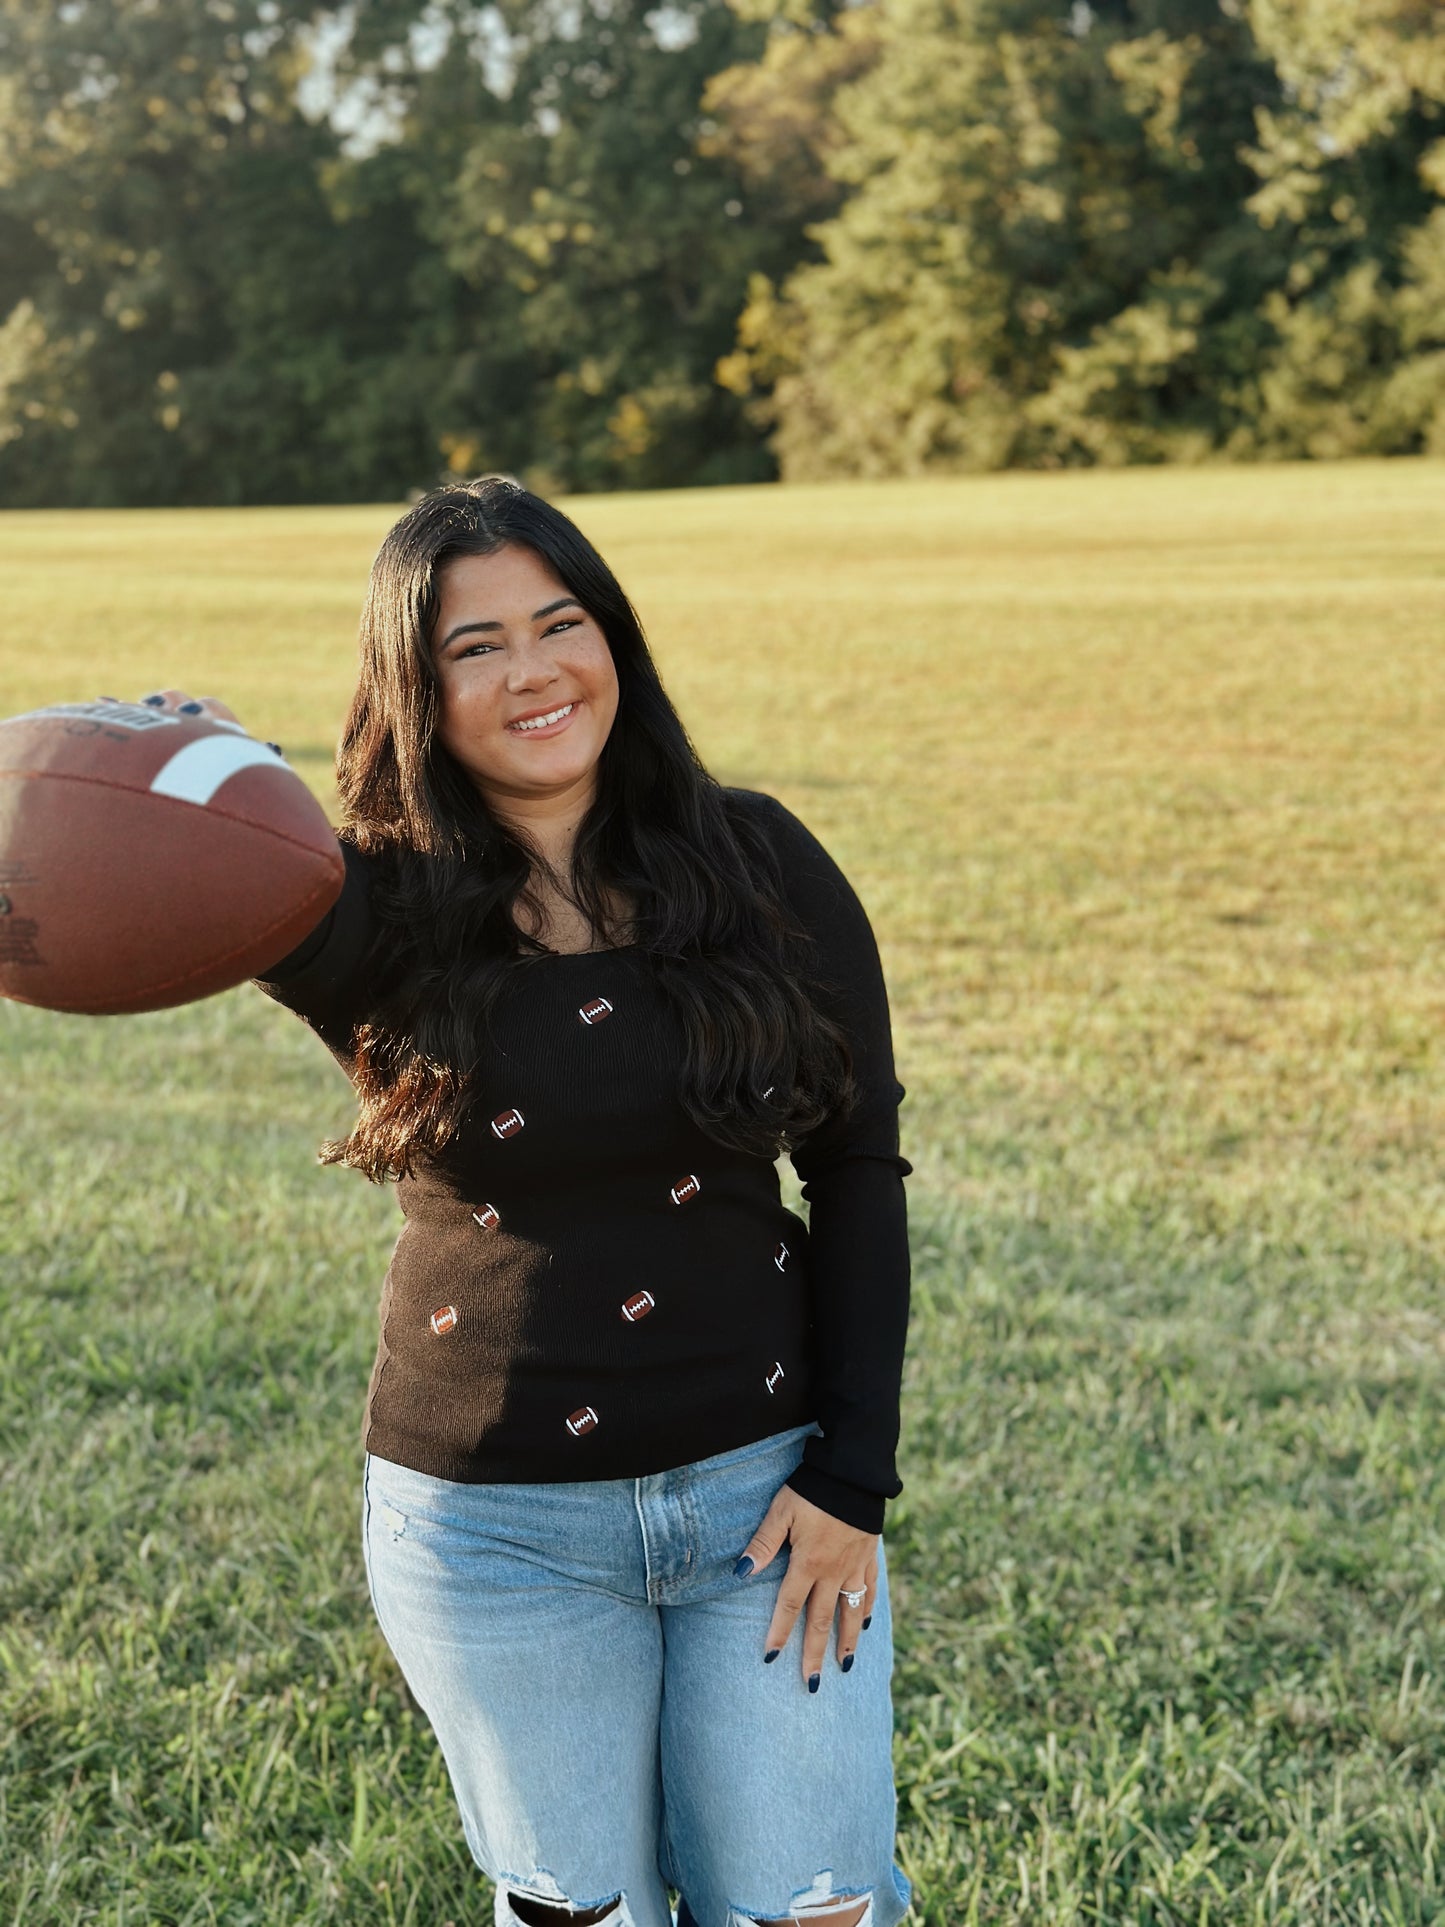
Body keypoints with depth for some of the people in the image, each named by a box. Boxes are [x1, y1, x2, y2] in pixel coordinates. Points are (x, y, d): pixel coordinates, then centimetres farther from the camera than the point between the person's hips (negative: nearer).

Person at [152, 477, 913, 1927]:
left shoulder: (759, 867, -5)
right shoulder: (382, 915, -8)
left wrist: (852, 1475, -5)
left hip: (764, 1481, 1)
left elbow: (859, 1174, -1)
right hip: (495, 1524, 0)